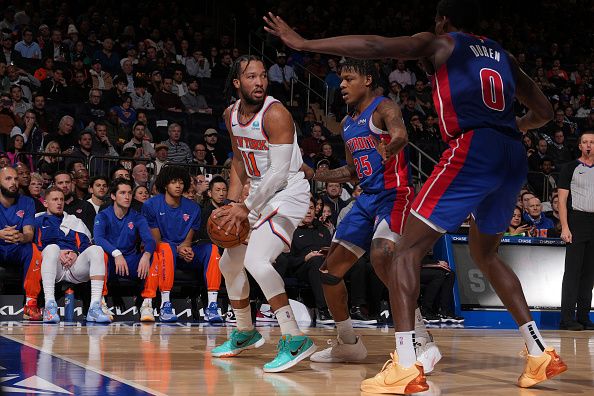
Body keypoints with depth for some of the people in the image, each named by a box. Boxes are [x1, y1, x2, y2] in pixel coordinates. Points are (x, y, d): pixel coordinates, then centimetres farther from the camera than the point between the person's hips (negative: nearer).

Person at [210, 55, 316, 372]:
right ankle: (245, 333, 36)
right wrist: (231, 203, 7)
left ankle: (295, 340, -24)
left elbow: (280, 173, -24)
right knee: (230, 263, 16)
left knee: (257, 261, -28)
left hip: (287, 192, -9)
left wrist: (246, 208, -21)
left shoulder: (275, 115, -21)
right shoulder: (231, 115, 4)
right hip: (260, 193, 9)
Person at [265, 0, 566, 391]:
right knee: (485, 253, 26)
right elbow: (544, 111, 30)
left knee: (409, 249, -2)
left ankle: (406, 367, -17)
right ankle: (541, 354, 22)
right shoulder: (502, 55, 27)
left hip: (472, 150, -7)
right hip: (514, 157, 7)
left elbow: (375, 46, -3)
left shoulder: (439, 44, 11)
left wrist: (304, 43, 0)